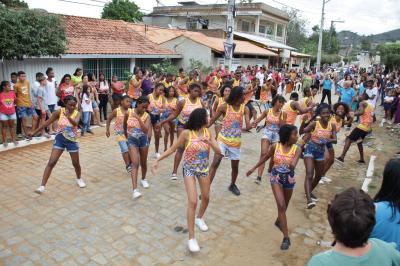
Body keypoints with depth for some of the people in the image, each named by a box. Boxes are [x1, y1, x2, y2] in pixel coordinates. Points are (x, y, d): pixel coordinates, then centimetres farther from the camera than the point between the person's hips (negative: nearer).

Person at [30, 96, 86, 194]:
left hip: (72, 141, 0)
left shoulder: (77, 113, -11)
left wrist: (68, 117, -52)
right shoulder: (59, 111, -10)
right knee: (51, 162, -7)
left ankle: (79, 179, 40)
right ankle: (42, 186, -4)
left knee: (76, 163, 12)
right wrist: (34, 132, -3)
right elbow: (47, 123, -4)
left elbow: (75, 123, -32)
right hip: (60, 139, 0)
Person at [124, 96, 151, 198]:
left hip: (143, 140, 2)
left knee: (143, 163, 17)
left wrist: (138, 118, -31)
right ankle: (135, 190, -18)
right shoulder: (128, 113, -8)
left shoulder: (146, 116, -10)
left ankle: (143, 179, 46)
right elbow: (124, 126, 10)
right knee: (135, 164, -14)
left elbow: (146, 130, -25)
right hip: (132, 141, -1)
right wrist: (126, 136, 19)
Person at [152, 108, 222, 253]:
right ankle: (191, 238, -2)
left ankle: (199, 218, 50)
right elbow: (173, 148, -10)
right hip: (189, 170, -5)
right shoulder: (187, 133, -18)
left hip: (204, 169, 5)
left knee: (206, 197, 18)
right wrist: (158, 160, -16)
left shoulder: (208, 132, -6)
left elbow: (218, 151, -6)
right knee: (193, 201, -12)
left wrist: (209, 142, -25)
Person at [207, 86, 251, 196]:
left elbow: (248, 125, -12)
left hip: (236, 142, 3)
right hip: (223, 139, -2)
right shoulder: (224, 107, -11)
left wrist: (250, 126, -34)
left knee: (235, 167, 13)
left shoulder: (245, 109, -3)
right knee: (215, 163, -14)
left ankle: (232, 185, 39)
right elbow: (212, 121, -6)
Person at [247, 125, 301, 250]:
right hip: (276, 178, -2)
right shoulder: (275, 146, -12)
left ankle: (278, 221, 51)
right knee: (281, 206, -12)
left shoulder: (297, 149, -12)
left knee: (284, 206, 19)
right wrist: (253, 168, 11)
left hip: (289, 179, 2)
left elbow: (293, 166, -25)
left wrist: (291, 165, -50)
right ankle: (286, 237, -6)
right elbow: (265, 157, 4)